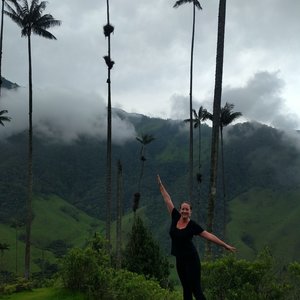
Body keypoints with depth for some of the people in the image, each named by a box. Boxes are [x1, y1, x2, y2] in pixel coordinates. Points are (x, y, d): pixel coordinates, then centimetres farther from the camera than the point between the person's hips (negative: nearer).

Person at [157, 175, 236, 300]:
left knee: (196, 290, -7)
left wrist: (225, 245, -11)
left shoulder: (193, 225, -11)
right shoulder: (175, 218, 1)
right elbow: (168, 200, 6)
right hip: (179, 260, 5)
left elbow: (208, 235, -9)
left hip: (191, 259, -5)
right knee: (186, 289, 12)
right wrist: (160, 185, 13)